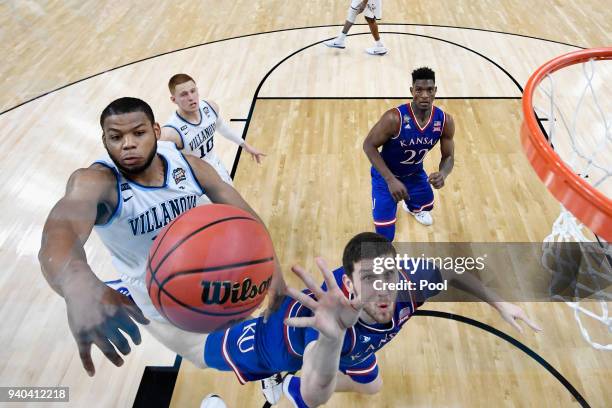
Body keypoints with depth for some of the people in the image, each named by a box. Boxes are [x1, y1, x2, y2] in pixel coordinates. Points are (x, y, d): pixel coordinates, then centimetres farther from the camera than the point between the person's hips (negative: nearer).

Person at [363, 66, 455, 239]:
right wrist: (390, 180, -32)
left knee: (426, 205, 33)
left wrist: (443, 174, -33)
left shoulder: (445, 121, -20)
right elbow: (369, 145, -25)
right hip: (386, 175, -5)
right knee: (385, 236, -12)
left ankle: (411, 207, 71)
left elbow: (448, 157, -8)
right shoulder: (394, 118, -35)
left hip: (415, 173, 5)